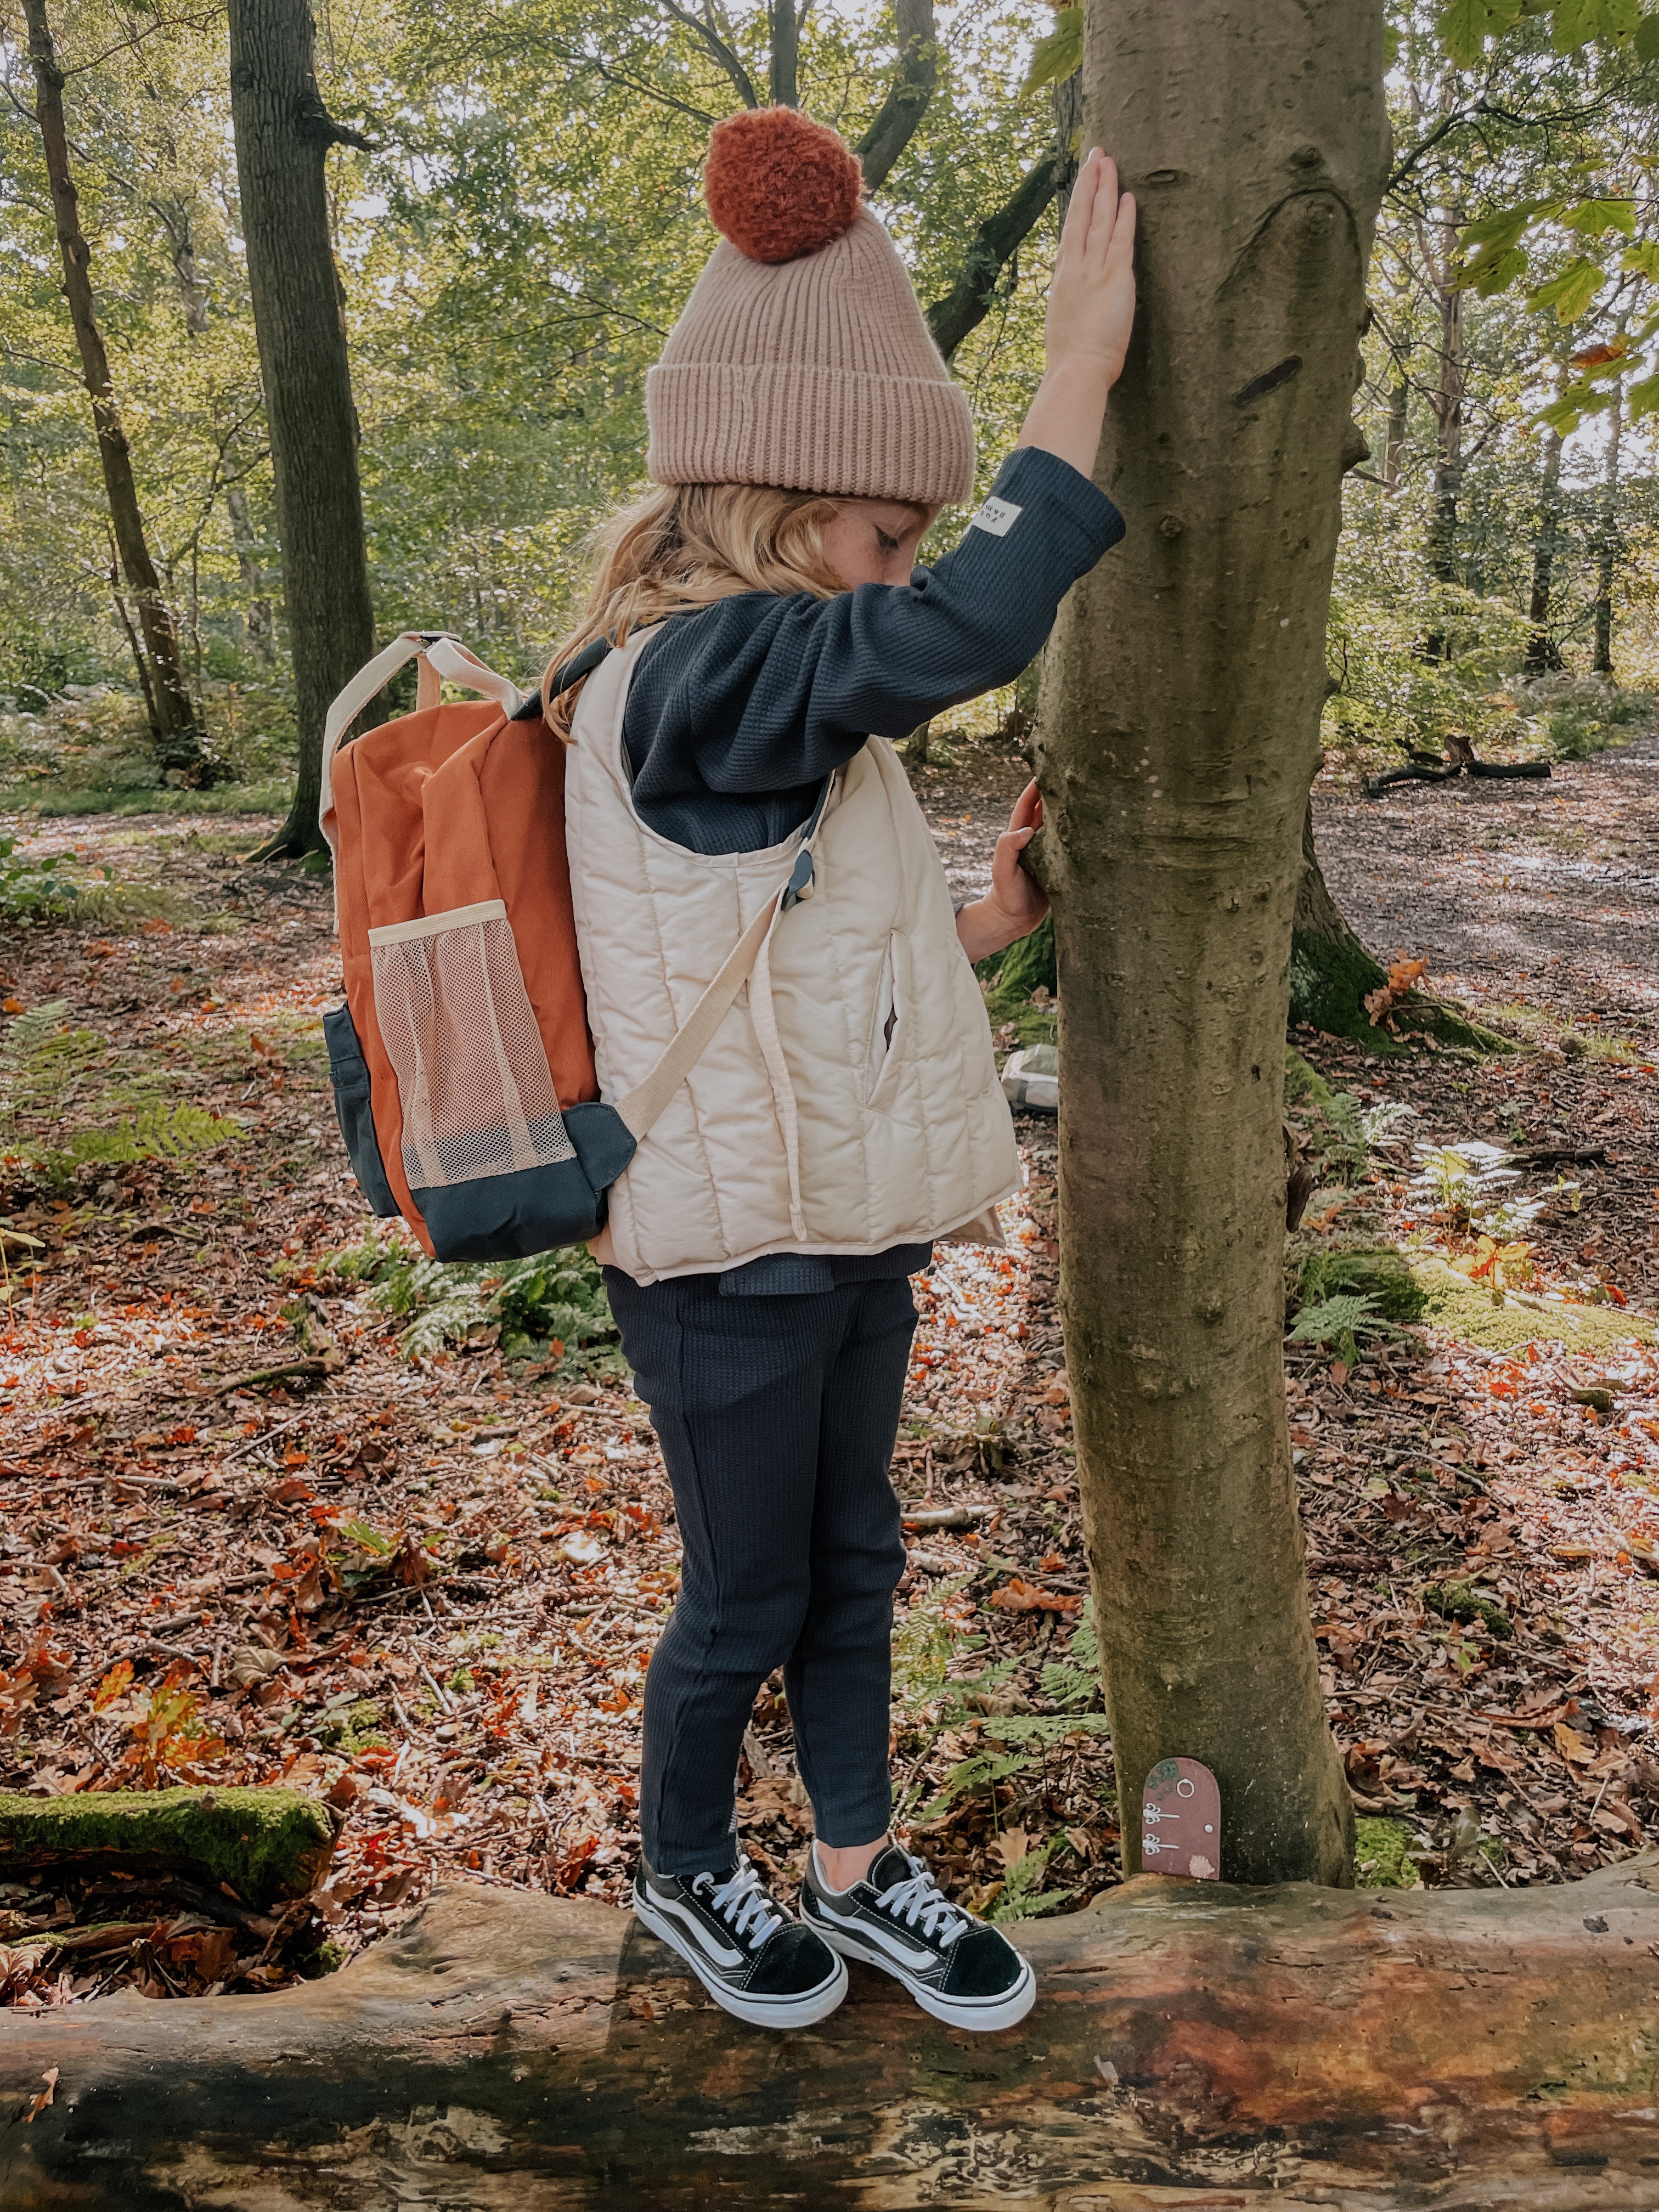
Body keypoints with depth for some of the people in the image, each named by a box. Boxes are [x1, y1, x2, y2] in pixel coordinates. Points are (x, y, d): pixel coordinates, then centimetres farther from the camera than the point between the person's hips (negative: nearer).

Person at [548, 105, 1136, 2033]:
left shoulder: (768, 707, 8)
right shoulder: (689, 681, -21)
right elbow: (969, 632, -35)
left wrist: (983, 929, 3)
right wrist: (1081, 358, -25)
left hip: (845, 1238, 9)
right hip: (731, 1261, -9)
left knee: (851, 1567, 21)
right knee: (745, 1601, 12)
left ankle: (856, 1874, 41)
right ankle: (682, 1871, 40)